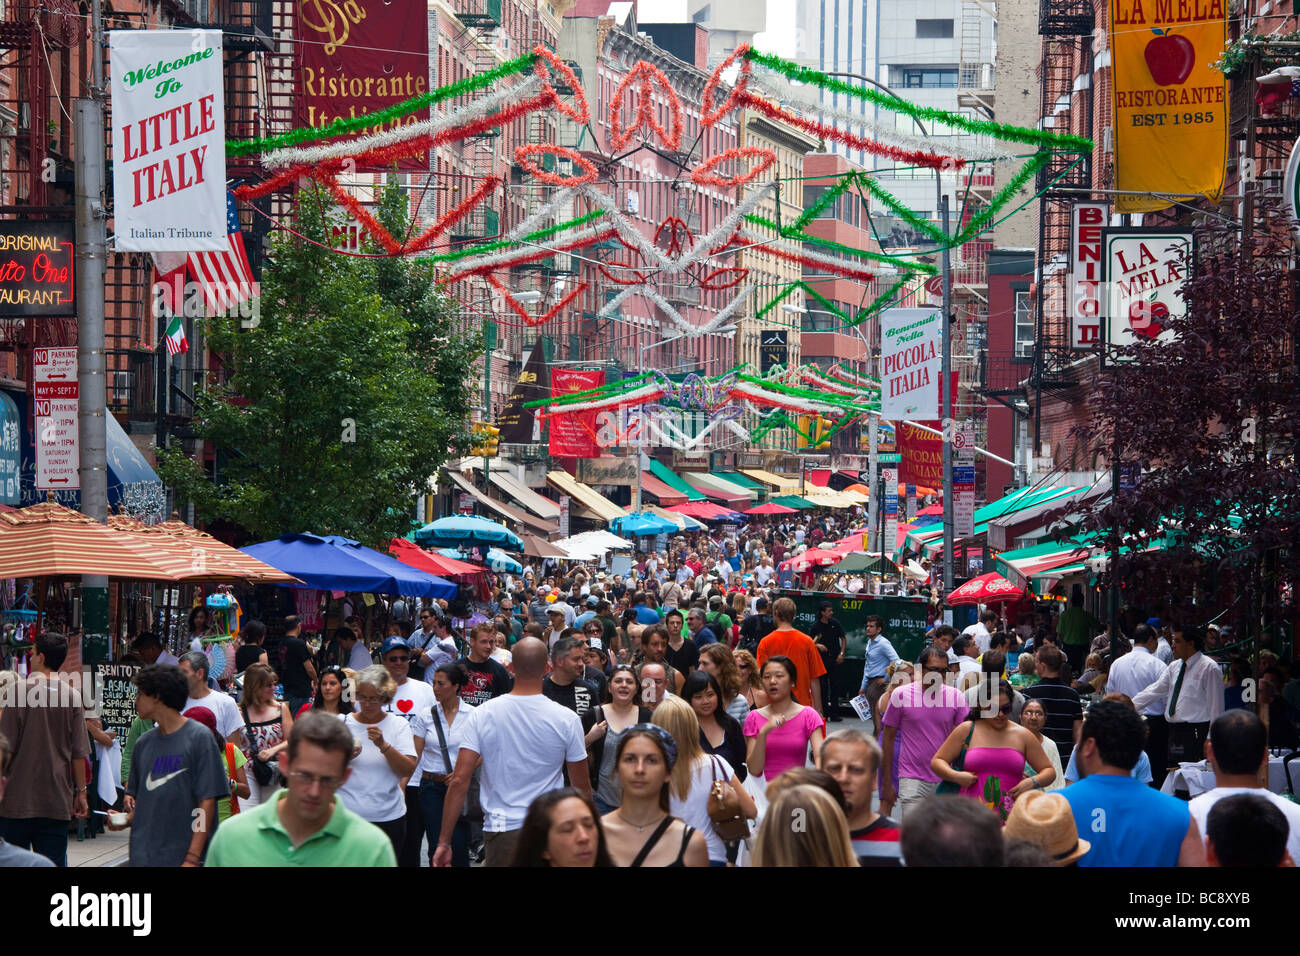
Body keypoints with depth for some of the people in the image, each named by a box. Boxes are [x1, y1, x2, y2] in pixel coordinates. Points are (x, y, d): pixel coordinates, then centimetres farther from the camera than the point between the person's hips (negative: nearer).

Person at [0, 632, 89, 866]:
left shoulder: (19, 690, -8)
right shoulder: (72, 695, 2)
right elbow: (79, 752, 3)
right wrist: (81, 792, 11)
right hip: (57, 801, 3)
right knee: (54, 862, 4)